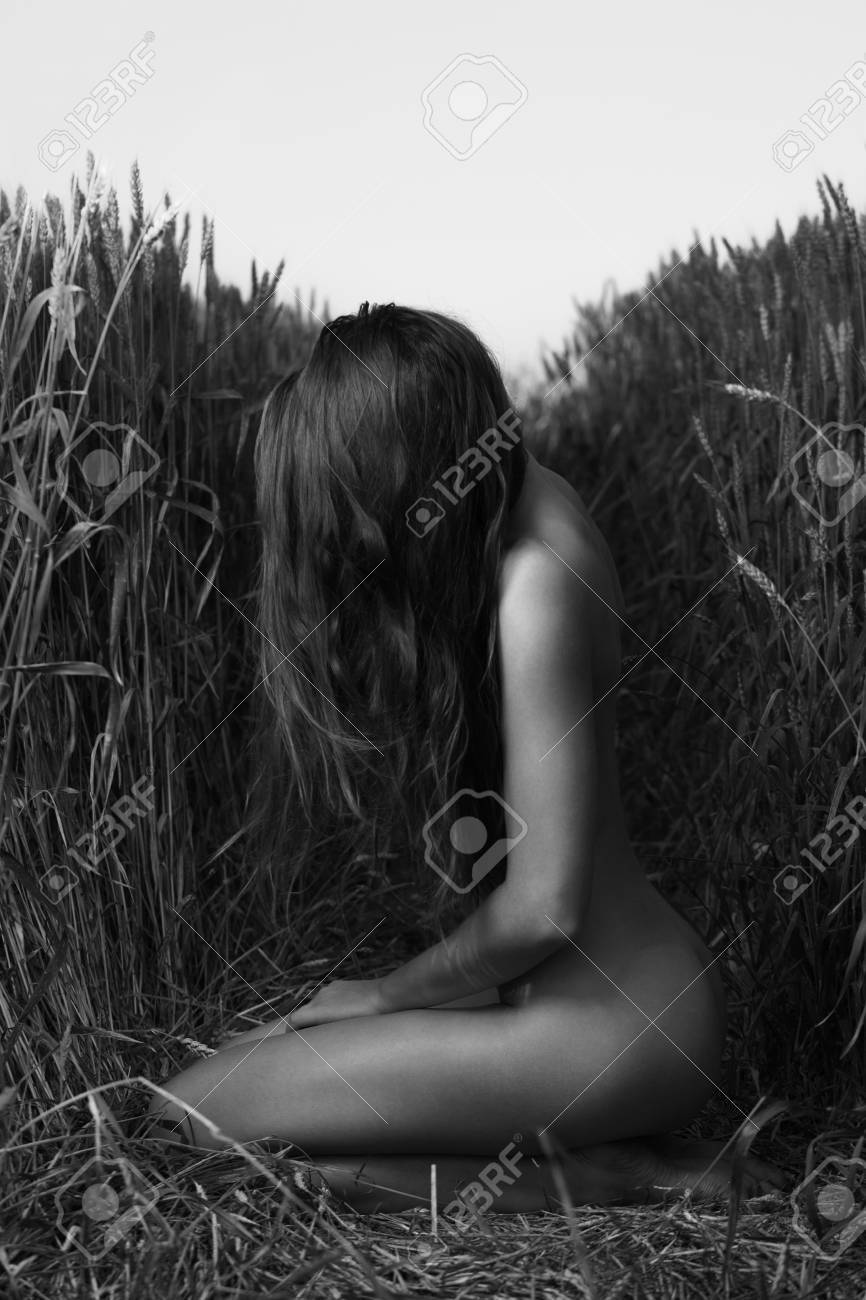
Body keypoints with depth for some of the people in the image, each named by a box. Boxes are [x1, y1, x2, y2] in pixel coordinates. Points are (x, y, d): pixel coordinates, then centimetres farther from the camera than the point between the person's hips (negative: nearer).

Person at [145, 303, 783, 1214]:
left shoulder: (537, 583, -26)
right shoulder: (520, 496, -1)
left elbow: (543, 911, -22)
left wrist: (386, 993, -8)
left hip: (618, 1018, -9)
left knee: (192, 1115, -11)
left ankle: (600, 1186, -5)